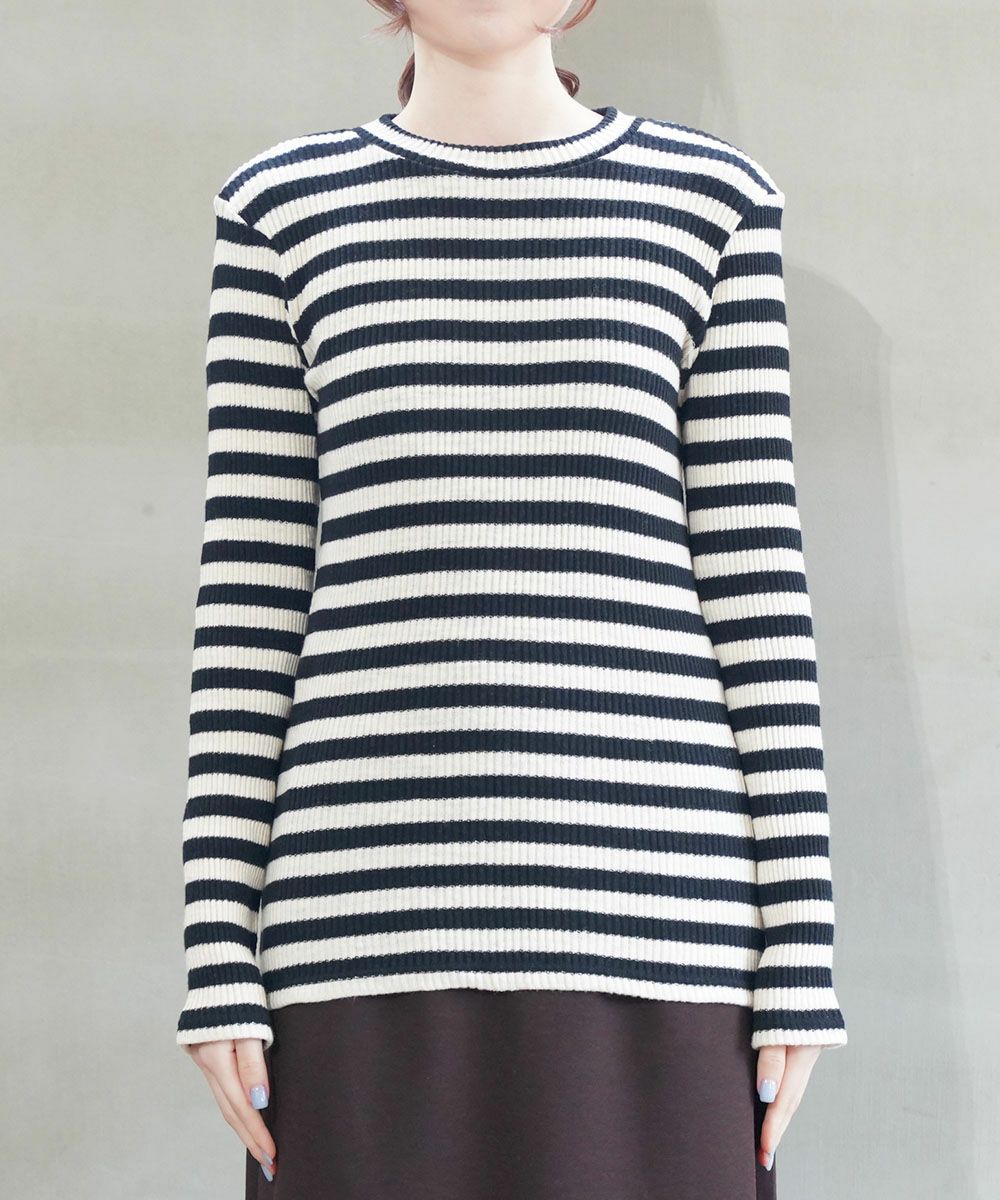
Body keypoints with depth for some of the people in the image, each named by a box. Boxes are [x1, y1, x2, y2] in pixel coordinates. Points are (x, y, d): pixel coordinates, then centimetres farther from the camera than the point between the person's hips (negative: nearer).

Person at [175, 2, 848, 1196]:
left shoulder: (708, 200, 9)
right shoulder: (286, 206, 10)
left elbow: (756, 568, 5)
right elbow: (250, 582, 6)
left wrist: (797, 952, 1)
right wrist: (221, 954, 1)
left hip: (647, 907, 0)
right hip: (372, 913, 1)